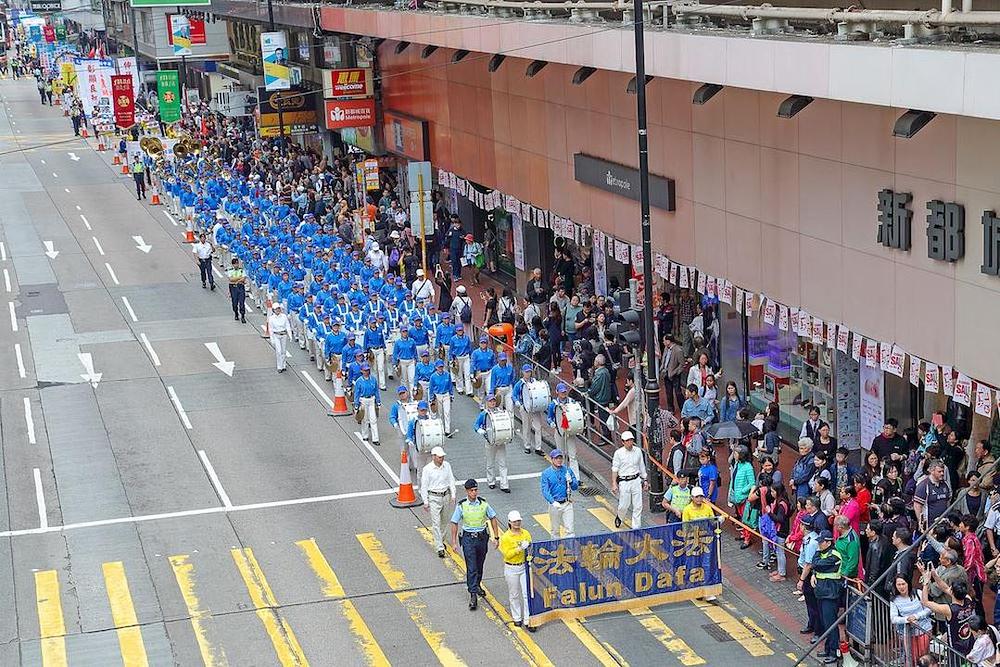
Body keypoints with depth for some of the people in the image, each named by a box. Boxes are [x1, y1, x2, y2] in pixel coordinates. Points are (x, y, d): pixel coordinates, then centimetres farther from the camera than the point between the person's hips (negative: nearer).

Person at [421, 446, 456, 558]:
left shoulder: (447, 465, 0)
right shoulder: (427, 469, -13)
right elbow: (424, 487, -9)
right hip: (434, 498, -5)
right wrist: (425, 502, -9)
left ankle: (440, 540, 38)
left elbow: (451, 480, 9)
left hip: (445, 496, 5)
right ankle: (440, 548, -6)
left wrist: (453, 495, 3)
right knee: (436, 523, -6)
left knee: (444, 521, 17)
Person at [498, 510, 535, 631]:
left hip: (525, 566, 2)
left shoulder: (525, 533, 1)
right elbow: (507, 554, -13)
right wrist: (519, 549, -25)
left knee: (527, 594, -2)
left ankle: (528, 620, 2)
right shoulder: (506, 537, -10)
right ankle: (517, 618, 27)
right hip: (511, 569, -2)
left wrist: (528, 548, -16)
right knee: (514, 595, 11)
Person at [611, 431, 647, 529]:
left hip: (636, 480, 3)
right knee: (624, 505, 3)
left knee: (638, 506, 1)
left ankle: (636, 526, 10)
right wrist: (614, 483, -9)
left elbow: (642, 467, 15)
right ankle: (618, 517, 35)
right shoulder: (618, 453, -6)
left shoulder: (638, 451, 5)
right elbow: (614, 469, -4)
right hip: (624, 482, -3)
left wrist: (644, 480, 15)